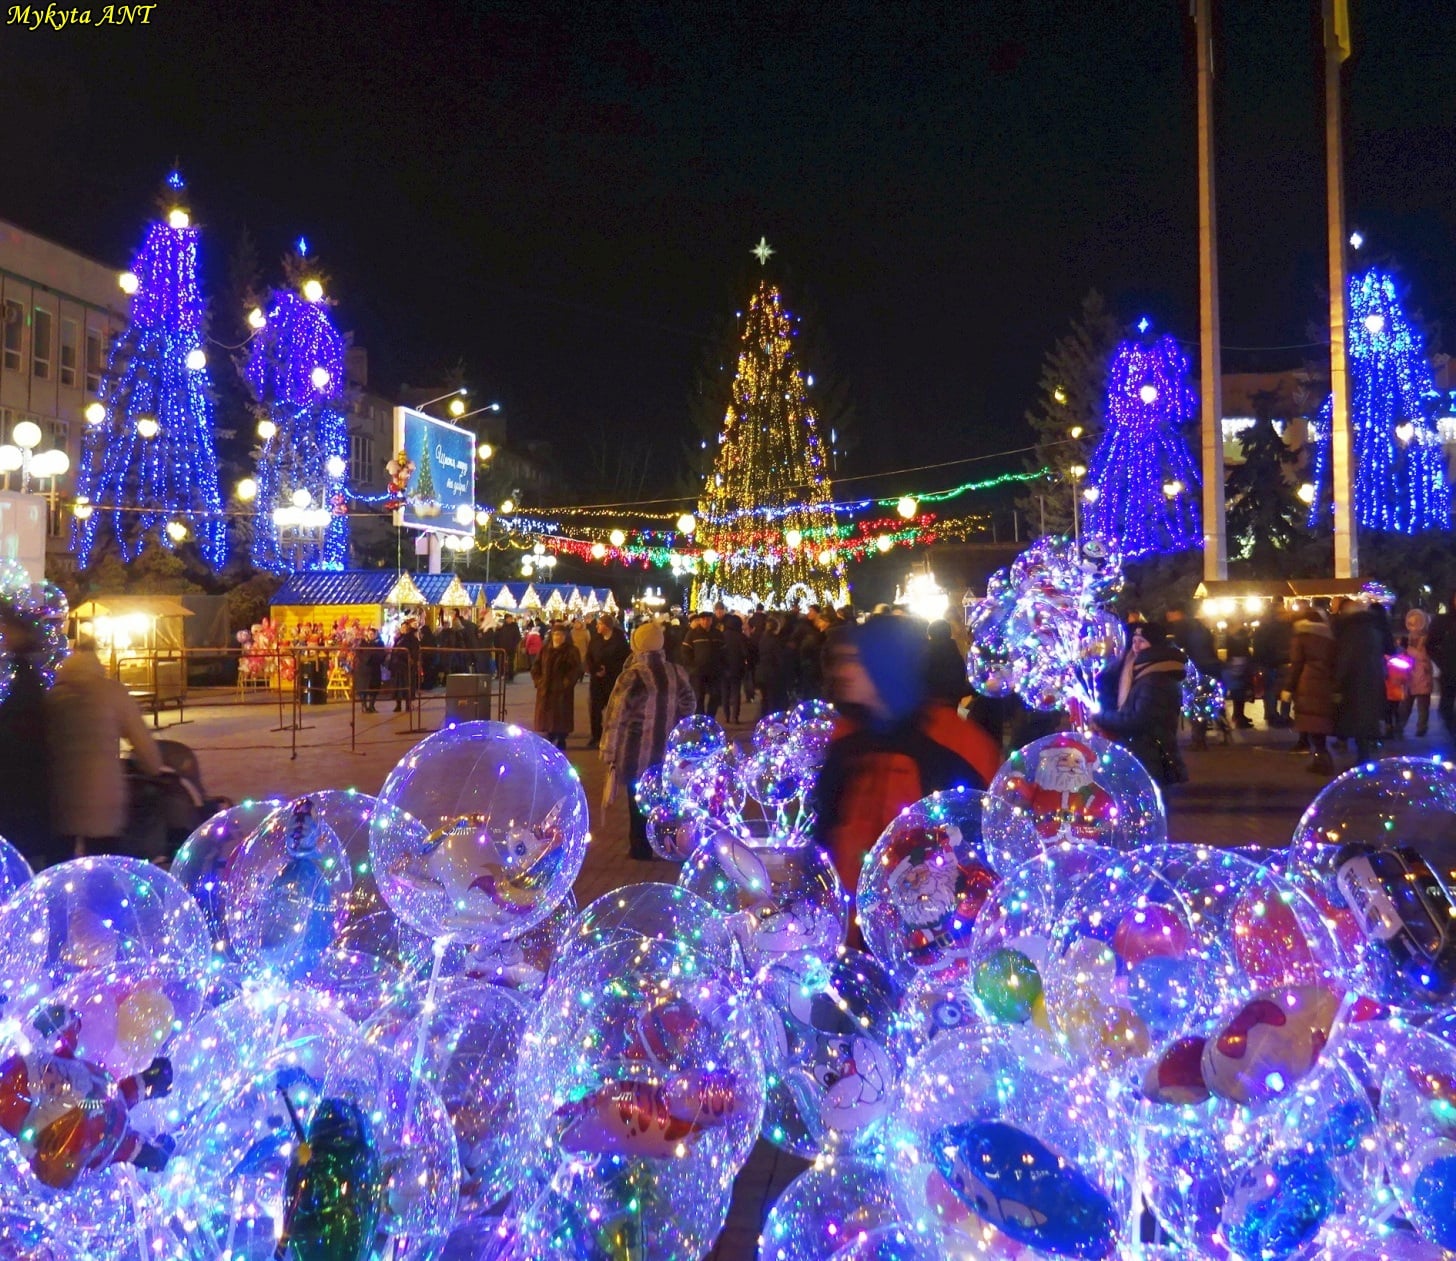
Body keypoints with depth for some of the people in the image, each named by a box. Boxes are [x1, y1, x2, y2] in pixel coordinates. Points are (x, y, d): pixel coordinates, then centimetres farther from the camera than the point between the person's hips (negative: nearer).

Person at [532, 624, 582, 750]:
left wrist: (566, 684, -16)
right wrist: (539, 682, 0)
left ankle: (560, 744, 8)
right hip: (545, 692, 4)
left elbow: (576, 670, -10)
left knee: (561, 721, -1)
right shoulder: (544, 650, 10)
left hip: (562, 692, -4)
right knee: (545, 720, 7)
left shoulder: (571, 651, -4)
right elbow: (535, 668, 13)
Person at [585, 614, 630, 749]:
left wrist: (609, 670, -13)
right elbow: (589, 657, 6)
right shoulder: (595, 638, 3)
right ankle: (596, 736, 16)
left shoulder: (619, 639, -9)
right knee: (595, 708, 5)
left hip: (613, 679, -4)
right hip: (597, 678, 4)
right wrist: (594, 670, -11)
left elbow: (626, 658, -9)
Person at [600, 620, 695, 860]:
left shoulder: (632, 675, -16)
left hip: (637, 752, -4)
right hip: (668, 751, 4)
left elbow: (615, 716, -16)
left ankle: (641, 847, 16)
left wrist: (609, 751, -8)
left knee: (639, 799, 9)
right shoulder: (678, 673, -1)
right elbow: (689, 708, 9)